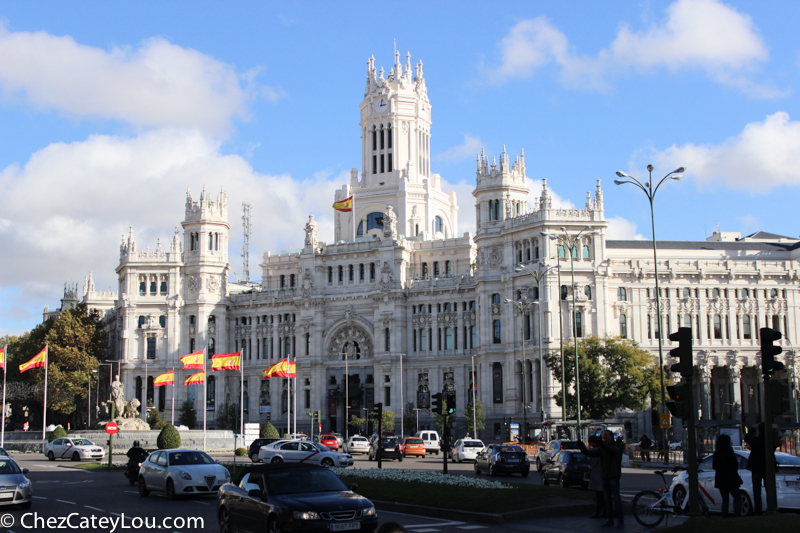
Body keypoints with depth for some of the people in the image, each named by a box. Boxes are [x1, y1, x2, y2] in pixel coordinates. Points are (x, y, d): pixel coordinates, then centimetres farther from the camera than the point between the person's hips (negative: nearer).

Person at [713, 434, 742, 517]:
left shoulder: (716, 453, 5)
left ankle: (725, 516, 4)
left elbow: (714, 466, 10)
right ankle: (737, 515, -11)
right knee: (737, 498, 1)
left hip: (720, 479, 5)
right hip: (730, 479, -5)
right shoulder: (729, 451, -11)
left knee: (725, 499, 10)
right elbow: (734, 465, -12)